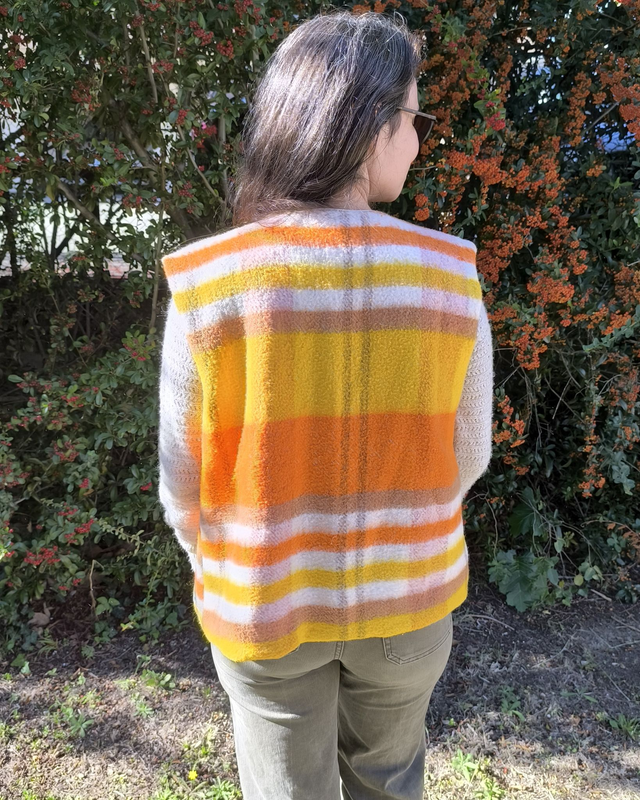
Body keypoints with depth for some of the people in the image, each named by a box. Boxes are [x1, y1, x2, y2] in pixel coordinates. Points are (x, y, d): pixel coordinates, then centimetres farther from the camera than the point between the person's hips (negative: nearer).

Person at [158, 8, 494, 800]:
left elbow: (184, 480, -11)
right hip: (405, 600, 1)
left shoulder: (206, 284, -19)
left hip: (265, 609, 0)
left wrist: (216, 577, 10)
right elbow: (465, 456, -6)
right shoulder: (448, 275, -16)